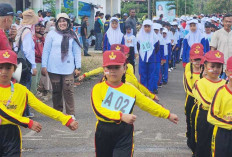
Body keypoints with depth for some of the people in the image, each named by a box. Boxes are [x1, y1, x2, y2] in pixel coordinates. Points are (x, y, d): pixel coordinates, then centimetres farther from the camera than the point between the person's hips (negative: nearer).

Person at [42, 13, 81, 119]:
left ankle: (70, 113, -1)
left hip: (68, 69, 0)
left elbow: (77, 52, 9)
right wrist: (44, 66, 0)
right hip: (54, 69, 0)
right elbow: (46, 51, 5)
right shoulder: (52, 34, 5)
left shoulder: (72, 36, 8)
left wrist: (78, 67, 4)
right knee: (56, 91, 7)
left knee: (68, 90, -8)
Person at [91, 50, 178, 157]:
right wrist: (122, 116, -30)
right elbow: (98, 110, -21)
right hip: (103, 133, 0)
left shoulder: (130, 89, 2)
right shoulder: (98, 88, -7)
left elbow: (148, 104, 9)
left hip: (124, 134, 0)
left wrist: (168, 115, 11)